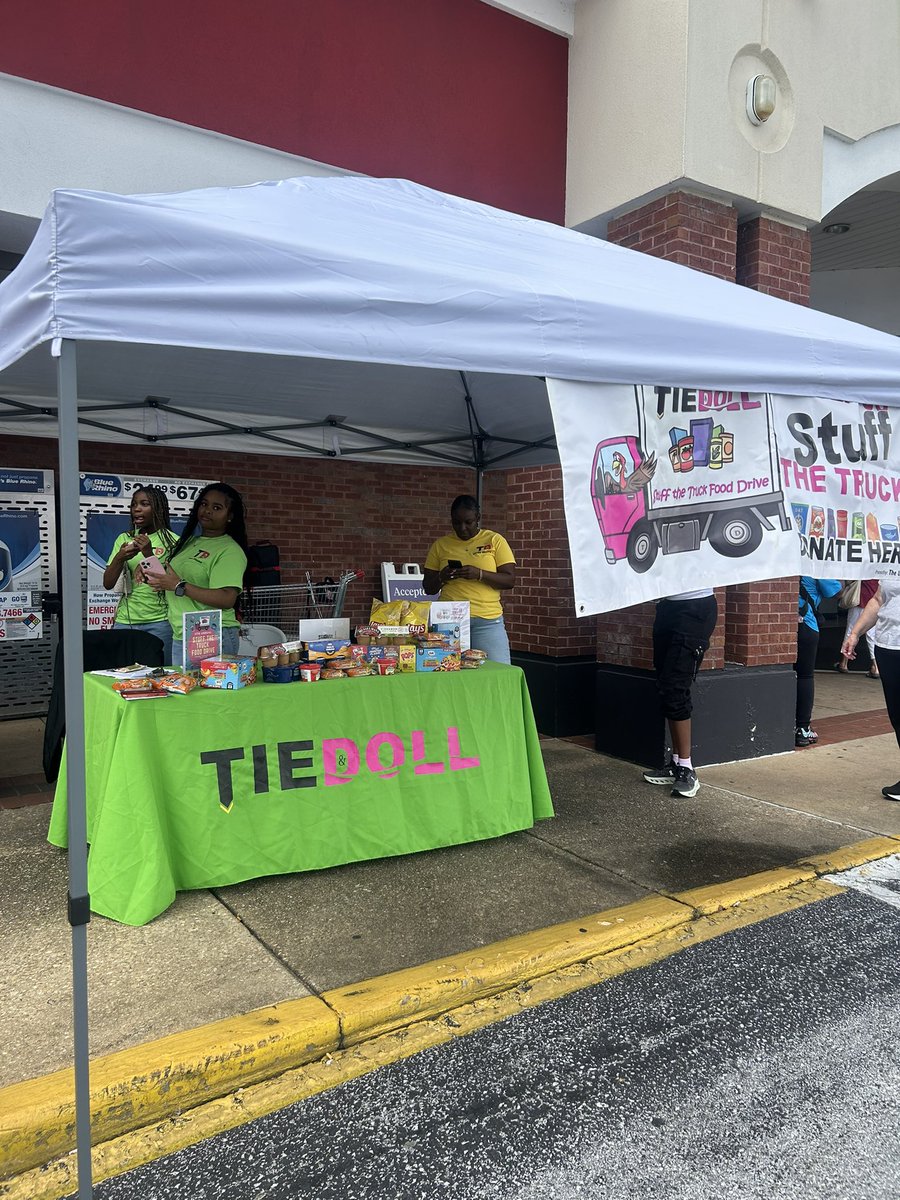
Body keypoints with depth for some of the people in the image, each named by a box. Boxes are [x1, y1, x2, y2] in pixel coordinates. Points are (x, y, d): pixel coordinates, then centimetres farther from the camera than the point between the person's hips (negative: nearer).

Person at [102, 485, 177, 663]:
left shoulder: (171, 540, -2)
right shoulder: (124, 539, 9)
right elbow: (108, 584, 6)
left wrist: (149, 554, -19)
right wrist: (119, 558, -13)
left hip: (159, 621, -3)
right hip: (126, 620, 3)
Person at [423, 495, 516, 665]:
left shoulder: (495, 540, 4)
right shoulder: (440, 545, 10)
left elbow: (510, 580, -2)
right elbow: (428, 588, 12)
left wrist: (479, 574, -17)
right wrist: (441, 577, -9)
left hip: (487, 621, -1)